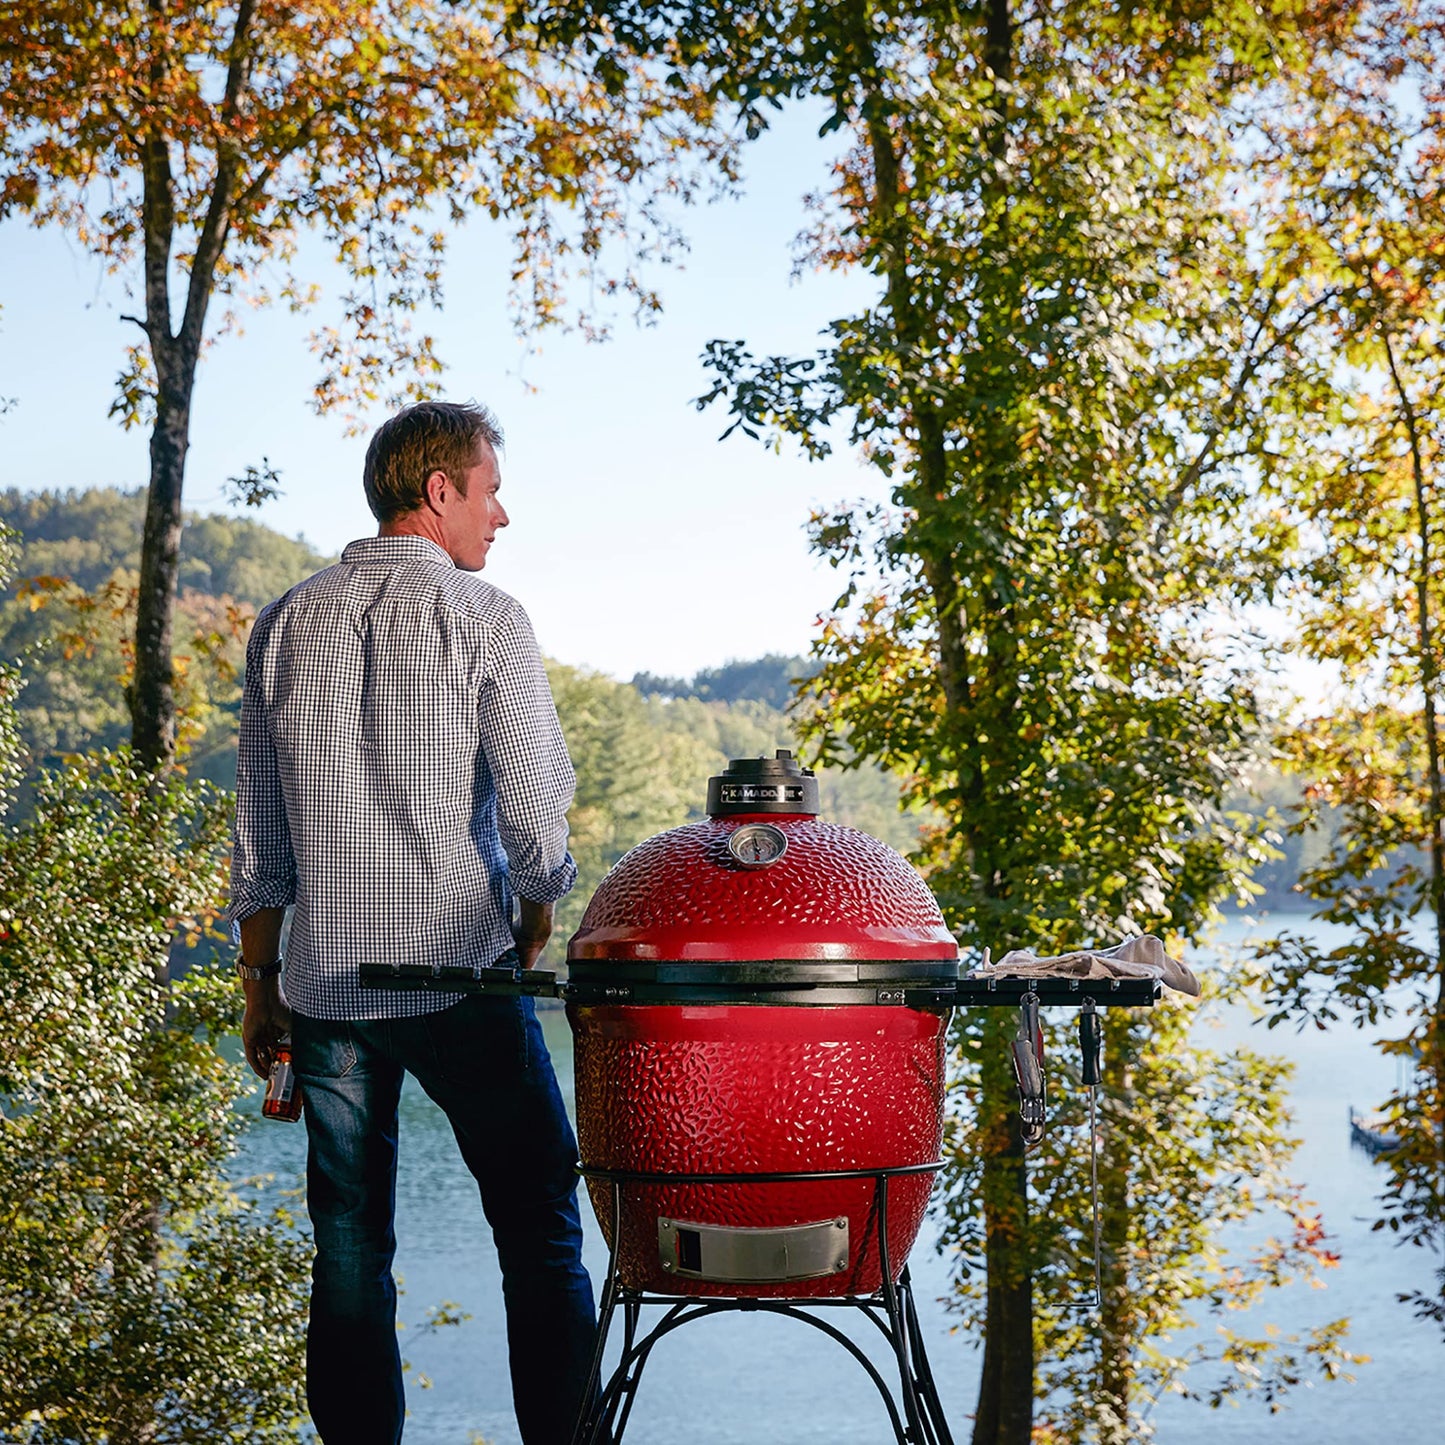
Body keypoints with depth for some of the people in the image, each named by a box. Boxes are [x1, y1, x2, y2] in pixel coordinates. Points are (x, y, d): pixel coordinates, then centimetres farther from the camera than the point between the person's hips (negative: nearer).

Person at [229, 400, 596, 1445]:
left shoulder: (286, 626, 8)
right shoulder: (483, 617, -6)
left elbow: (259, 833, 10)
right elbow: (536, 817, -8)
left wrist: (261, 985, 17)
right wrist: (534, 947, 9)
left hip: (327, 991, 4)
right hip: (462, 978, -4)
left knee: (350, 1249, 10)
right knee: (540, 1233, 5)